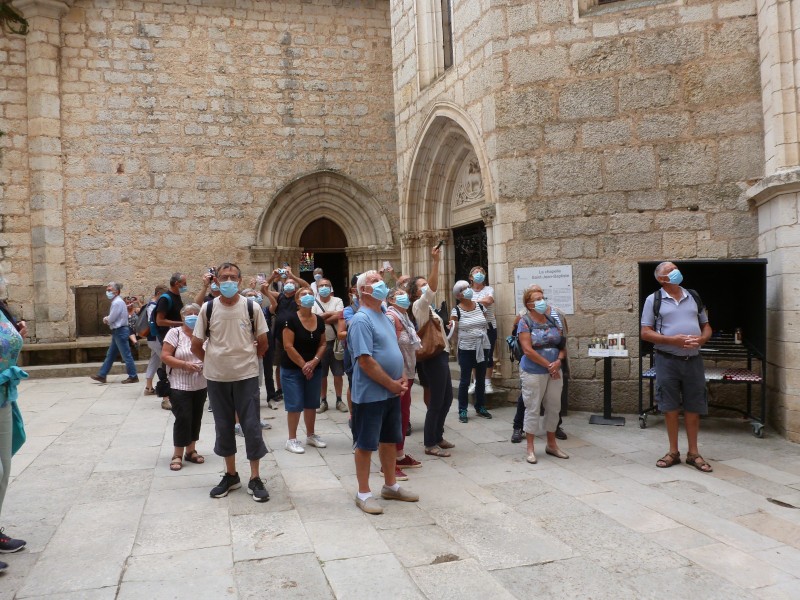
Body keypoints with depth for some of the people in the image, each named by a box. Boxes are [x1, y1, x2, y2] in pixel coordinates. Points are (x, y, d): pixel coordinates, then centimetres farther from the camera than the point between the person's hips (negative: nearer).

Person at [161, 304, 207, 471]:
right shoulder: (175, 333, -6)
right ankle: (178, 454, 6)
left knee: (196, 418, 10)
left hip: (200, 386, 4)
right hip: (180, 386, -4)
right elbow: (164, 356, -11)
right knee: (183, 419, -6)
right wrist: (185, 365, -21)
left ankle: (190, 451, 24)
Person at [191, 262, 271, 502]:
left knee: (252, 425, 1)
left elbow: (262, 343, 4)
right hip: (217, 378, 2)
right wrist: (212, 363, 9)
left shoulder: (251, 307, -6)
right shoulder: (207, 309, -4)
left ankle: (255, 478, 12)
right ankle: (231, 475, 26)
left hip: (246, 376, -2)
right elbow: (196, 346, 5)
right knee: (223, 426, 11)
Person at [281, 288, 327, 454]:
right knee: (295, 404, -2)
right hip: (292, 369, -5)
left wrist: (314, 362, -9)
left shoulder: (319, 320, 4)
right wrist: (303, 365, -15)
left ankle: (310, 435, 26)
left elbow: (322, 344, 6)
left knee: (311, 403, 12)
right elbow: (288, 346, -16)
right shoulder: (291, 320, -13)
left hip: (314, 369, 5)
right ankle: (292, 439, 9)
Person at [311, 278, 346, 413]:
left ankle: (339, 400, 18)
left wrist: (321, 319, -12)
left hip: (335, 341, -1)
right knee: (321, 374, 9)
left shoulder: (337, 301, -2)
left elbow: (339, 317, -17)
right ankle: (323, 401, 20)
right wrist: (329, 314, -15)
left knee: (338, 373, 6)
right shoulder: (314, 303, 0)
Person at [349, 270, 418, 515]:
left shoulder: (384, 317, 12)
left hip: (392, 393, 9)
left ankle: (390, 486, 31)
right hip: (370, 394, -9)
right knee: (366, 444, 3)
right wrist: (391, 384, -16)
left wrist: (401, 378, 3)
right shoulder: (361, 320, -17)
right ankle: (363, 493, 15)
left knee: (389, 440, 17)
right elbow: (365, 361, -22)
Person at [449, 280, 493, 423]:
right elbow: (452, 329, -9)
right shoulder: (456, 310, -8)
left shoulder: (480, 306, 4)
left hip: (482, 347, 4)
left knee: (481, 379, 12)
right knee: (465, 380, -1)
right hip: (466, 349, -4)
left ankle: (480, 408, 25)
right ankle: (462, 411, 9)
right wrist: (451, 326, -28)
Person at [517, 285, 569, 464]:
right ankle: (530, 448, 11)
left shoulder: (552, 321, 8)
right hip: (533, 373, -5)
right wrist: (548, 365, -15)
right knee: (533, 409, 1)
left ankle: (552, 445, 26)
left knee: (554, 408, 11)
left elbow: (562, 345, 9)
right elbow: (527, 350, -16)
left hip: (554, 372, 6)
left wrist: (558, 361, -11)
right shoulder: (525, 322, -8)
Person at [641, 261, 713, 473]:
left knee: (693, 407, 6)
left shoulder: (693, 297, 11)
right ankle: (673, 452, 17)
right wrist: (673, 340, -17)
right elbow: (645, 333, -4)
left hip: (693, 360, 3)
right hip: (667, 360, -3)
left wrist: (701, 339, -7)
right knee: (670, 407, 4)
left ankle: (693, 453, 18)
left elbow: (706, 326, 16)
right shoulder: (653, 300, 0)